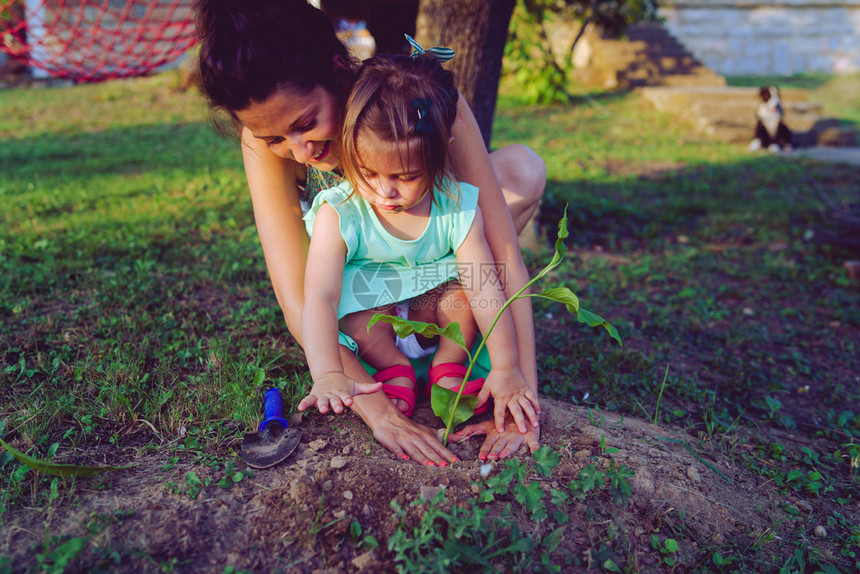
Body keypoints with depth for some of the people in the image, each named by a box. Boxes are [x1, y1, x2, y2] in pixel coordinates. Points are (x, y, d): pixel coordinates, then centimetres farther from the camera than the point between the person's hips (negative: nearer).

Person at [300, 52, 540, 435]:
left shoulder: (458, 209, -20)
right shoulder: (338, 215, -25)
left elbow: (486, 291, -20)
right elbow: (319, 297, -31)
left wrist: (506, 369, -24)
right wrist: (327, 375, -42)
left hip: (433, 316, 2)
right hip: (368, 322, -1)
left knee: (464, 281, -26)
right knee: (349, 289, -32)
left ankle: (447, 366, -3)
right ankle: (396, 371, -8)